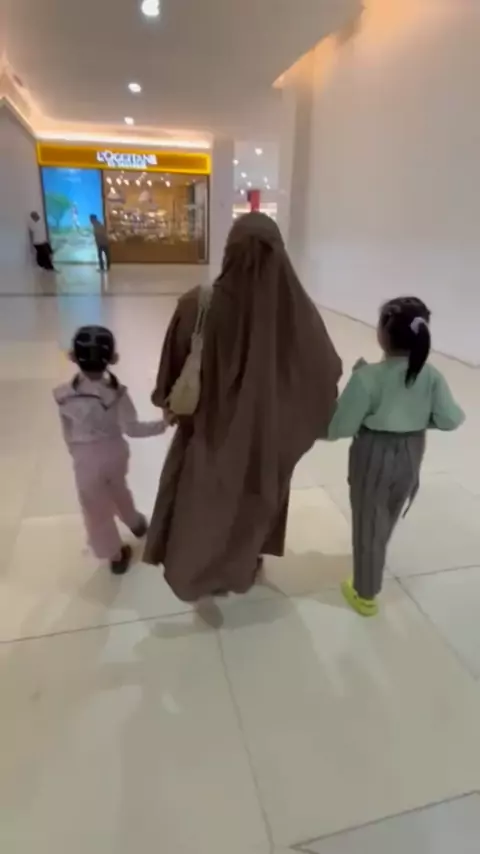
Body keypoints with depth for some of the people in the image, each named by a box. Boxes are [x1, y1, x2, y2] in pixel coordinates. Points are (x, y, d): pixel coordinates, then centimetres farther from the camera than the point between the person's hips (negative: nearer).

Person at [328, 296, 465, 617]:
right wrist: (420, 417, 7)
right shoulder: (431, 375, -11)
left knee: (368, 523, 13)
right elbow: (452, 419, -9)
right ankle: (373, 563, 56)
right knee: (387, 518, 29)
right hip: (411, 454, 5)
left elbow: (341, 427, -21)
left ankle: (365, 594, 29)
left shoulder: (367, 376, -25)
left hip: (374, 455, -5)